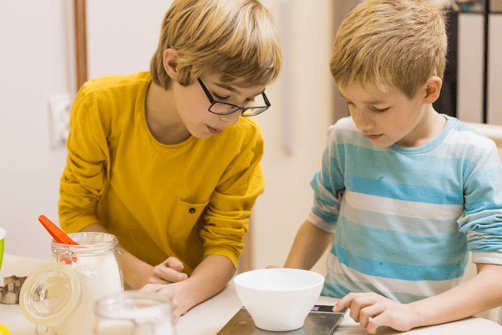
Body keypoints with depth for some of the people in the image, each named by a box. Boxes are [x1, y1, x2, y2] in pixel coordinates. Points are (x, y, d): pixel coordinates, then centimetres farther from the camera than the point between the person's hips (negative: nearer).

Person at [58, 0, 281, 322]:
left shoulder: (243, 138, -16)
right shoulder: (102, 104, -16)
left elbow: (225, 245, -11)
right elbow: (76, 211, -9)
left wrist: (185, 293, -32)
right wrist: (140, 275, -24)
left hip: (196, 293, -2)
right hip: (108, 287, 2)